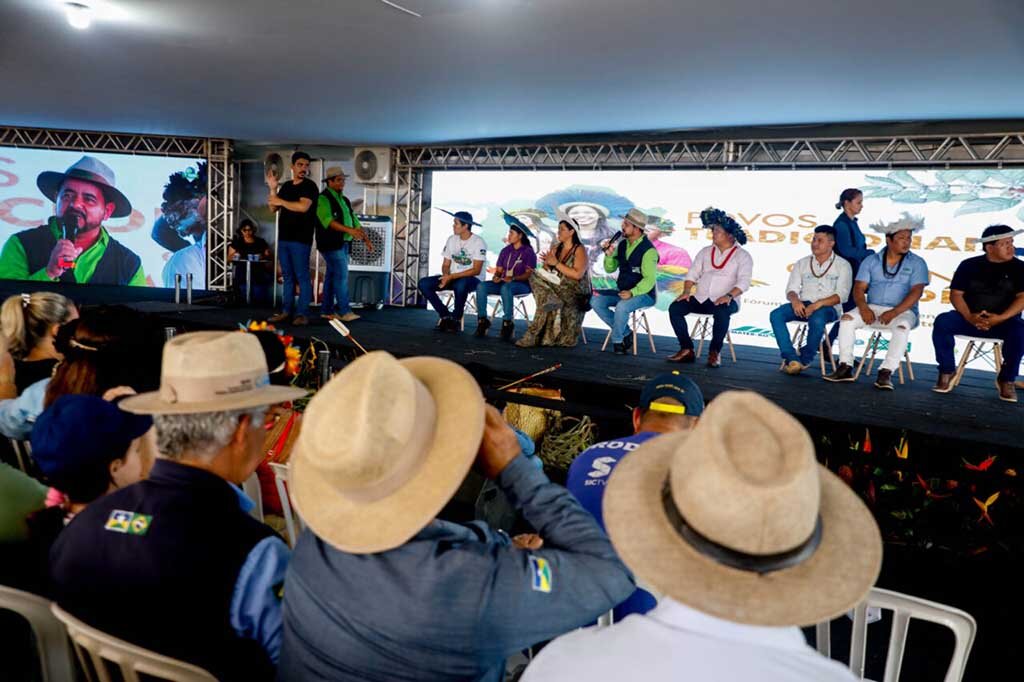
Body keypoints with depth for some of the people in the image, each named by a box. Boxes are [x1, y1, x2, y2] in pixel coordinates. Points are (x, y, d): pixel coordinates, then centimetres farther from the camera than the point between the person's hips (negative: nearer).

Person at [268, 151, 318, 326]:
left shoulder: (309, 186, -6)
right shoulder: (286, 186, 16)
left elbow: (303, 207, -22)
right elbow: (273, 208, 15)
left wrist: (280, 201, -12)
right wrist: (273, 189, 1)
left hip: (300, 239, -7)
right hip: (284, 237, 7)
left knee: (302, 276, -6)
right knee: (287, 276, 10)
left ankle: (303, 313, -4)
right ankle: (286, 311, 14)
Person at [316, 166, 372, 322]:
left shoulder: (344, 200, 19)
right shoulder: (323, 199, -9)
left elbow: (354, 220, 20)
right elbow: (328, 220, -23)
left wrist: (366, 239, 10)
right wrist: (349, 230, -32)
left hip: (343, 243, 8)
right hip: (331, 244, -8)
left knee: (332, 275, 10)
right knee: (341, 275, -12)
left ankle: (326, 311, 14)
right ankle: (344, 311, -10)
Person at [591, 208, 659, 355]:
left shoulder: (648, 250, -16)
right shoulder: (622, 245, 7)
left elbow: (649, 279, -21)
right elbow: (610, 269, 14)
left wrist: (632, 293, -35)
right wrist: (609, 254, -6)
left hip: (643, 294, -8)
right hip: (623, 291, 8)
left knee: (622, 306, -36)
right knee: (595, 300, -12)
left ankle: (617, 340, -9)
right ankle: (625, 333, -3)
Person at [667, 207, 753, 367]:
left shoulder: (742, 256, 3)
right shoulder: (705, 252, 17)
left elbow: (743, 282, -10)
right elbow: (693, 274, 13)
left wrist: (729, 296, -27)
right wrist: (687, 291, -6)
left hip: (724, 300, -4)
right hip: (700, 299, 5)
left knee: (722, 312, -39)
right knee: (675, 307, -20)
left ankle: (714, 352, -21)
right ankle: (686, 350, -15)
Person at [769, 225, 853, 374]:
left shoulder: (842, 265, 6)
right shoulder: (802, 263, 17)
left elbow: (841, 295, -6)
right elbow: (791, 289, 10)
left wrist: (817, 305, -22)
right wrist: (795, 300, -16)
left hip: (828, 307, -4)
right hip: (802, 305, 4)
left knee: (817, 320, -39)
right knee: (775, 315, -25)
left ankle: (805, 359, -17)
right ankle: (792, 358, -30)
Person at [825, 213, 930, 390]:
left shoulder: (917, 263, 2)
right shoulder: (871, 261, 8)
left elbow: (916, 292, -10)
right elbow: (859, 288, 1)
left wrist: (894, 312, -24)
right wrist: (864, 307, -20)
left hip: (903, 311, -2)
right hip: (873, 309, 2)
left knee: (902, 327, -36)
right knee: (847, 319, -23)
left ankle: (886, 372, -34)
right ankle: (845, 367, -21)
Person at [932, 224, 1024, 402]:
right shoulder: (969, 265, 4)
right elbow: (956, 294, -3)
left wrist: (1001, 318, -23)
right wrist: (969, 317, -20)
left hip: (1003, 321, -1)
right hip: (970, 319, 1)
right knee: (942, 321, -26)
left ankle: (1007, 379, -13)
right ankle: (947, 371, -11)